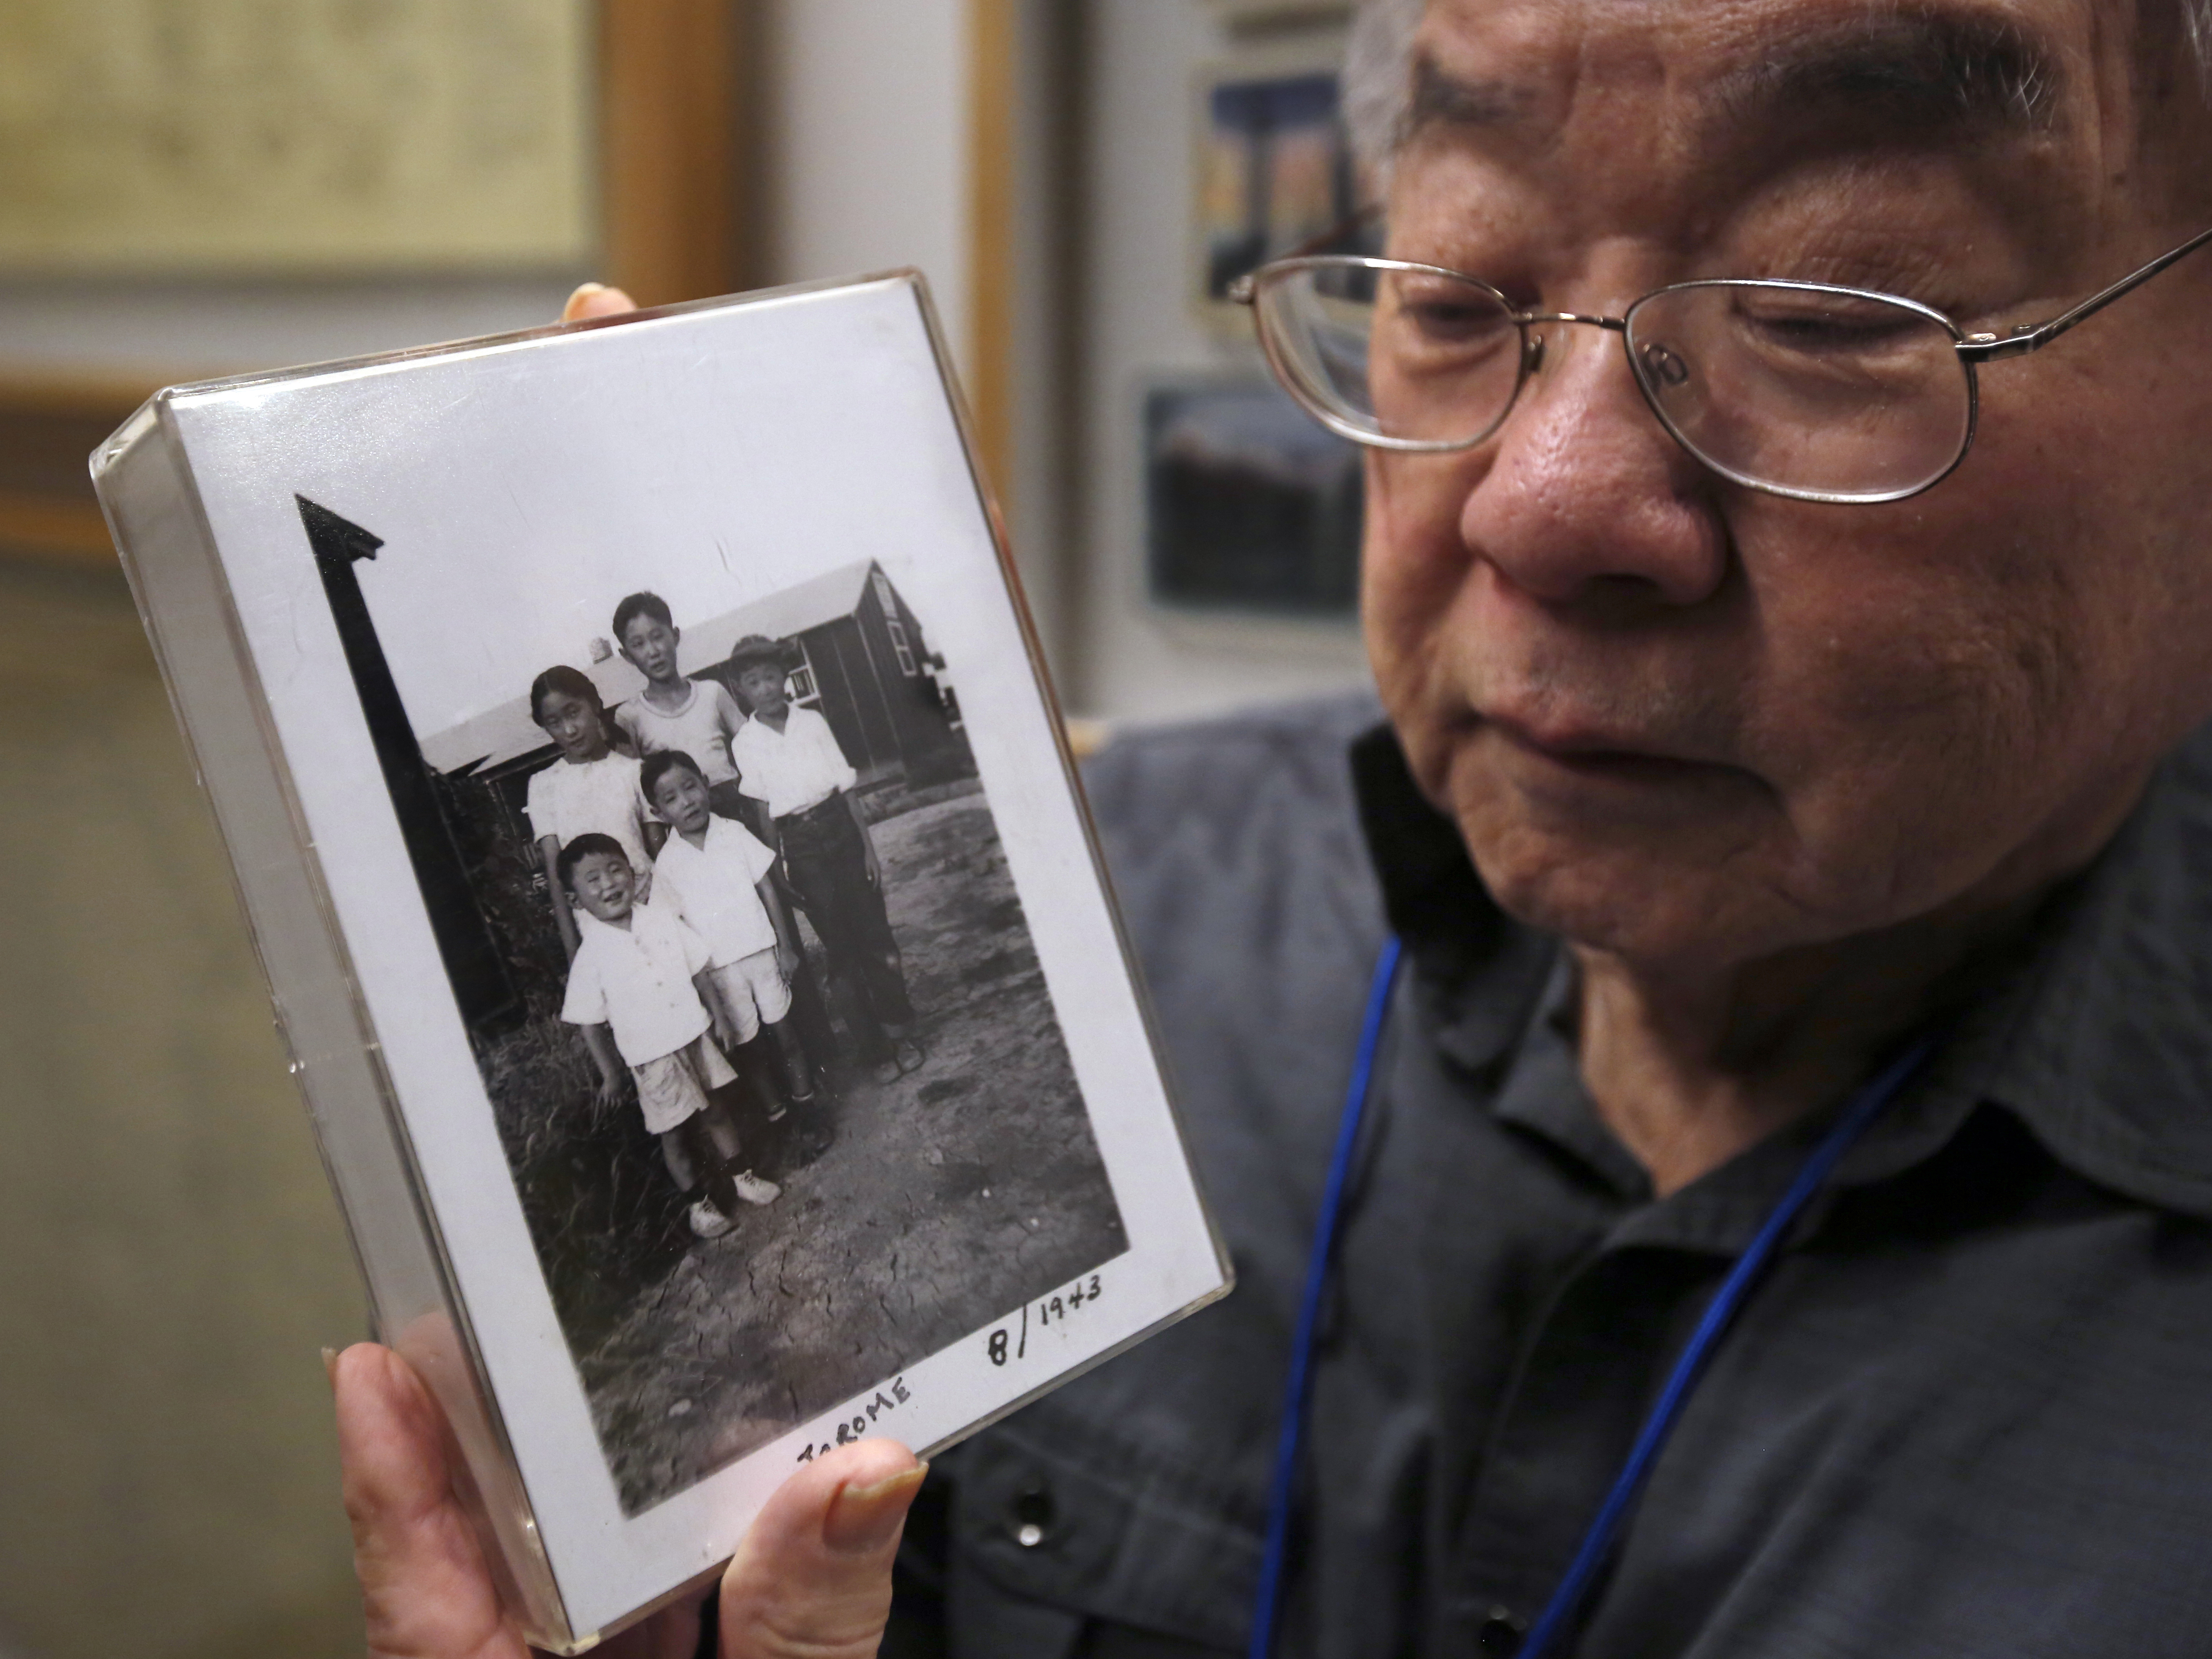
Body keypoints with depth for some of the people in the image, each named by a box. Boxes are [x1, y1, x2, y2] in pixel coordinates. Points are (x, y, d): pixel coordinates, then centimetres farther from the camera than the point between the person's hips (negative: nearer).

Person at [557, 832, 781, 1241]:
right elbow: (590, 1023, -8)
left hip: (694, 1038, 3)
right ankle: (699, 1202, 28)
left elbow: (700, 969, 5)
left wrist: (718, 1016, 6)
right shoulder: (591, 956, -15)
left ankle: (740, 1177, 37)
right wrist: (610, 1075, -4)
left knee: (716, 1113, 17)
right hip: (651, 1058, -3)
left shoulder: (664, 920, -6)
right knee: (675, 1133, 10)